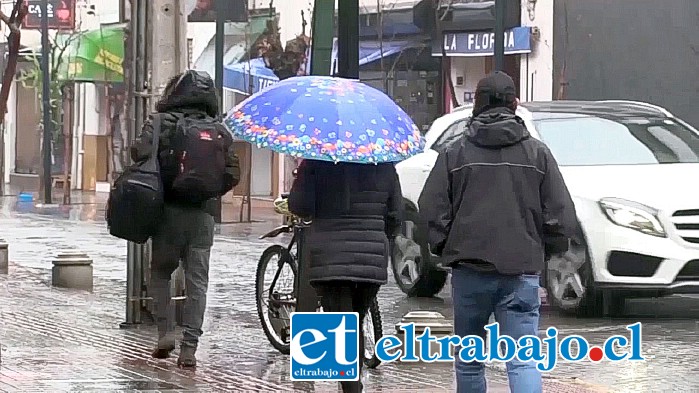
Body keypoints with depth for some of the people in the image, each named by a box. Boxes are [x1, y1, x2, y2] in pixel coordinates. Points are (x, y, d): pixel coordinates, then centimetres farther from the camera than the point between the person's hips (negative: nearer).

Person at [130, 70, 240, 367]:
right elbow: (232, 174, 4)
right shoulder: (219, 131, 7)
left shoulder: (162, 123, -2)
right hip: (203, 213, 2)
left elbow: (140, 154, -16)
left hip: (170, 209, -2)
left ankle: (166, 331, 2)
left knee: (160, 273, 16)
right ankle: (189, 348, 1)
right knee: (197, 281, 5)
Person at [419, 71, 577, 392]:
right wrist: (545, 249, 18)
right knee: (523, 360, -4)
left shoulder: (454, 152, 0)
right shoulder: (537, 153, 3)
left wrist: (444, 247, 13)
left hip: (469, 271, 0)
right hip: (522, 271, 0)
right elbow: (562, 215, 1)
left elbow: (431, 210, -3)